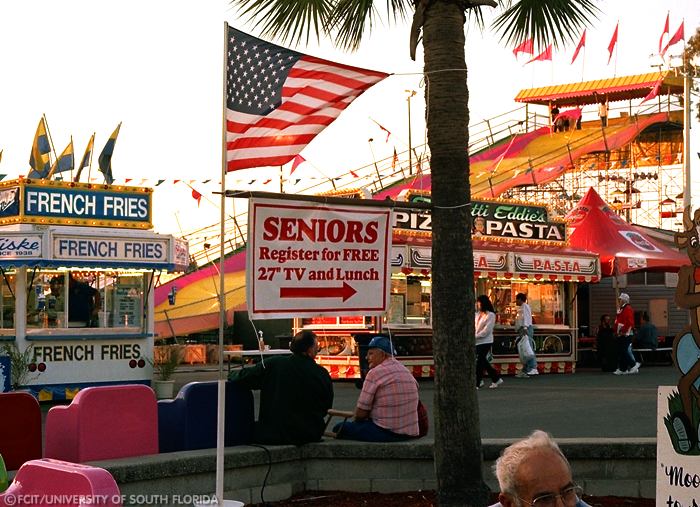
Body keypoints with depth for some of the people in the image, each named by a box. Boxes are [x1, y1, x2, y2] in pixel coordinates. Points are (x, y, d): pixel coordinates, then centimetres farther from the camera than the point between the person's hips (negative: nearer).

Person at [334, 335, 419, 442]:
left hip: (387, 432, -8)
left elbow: (360, 414, -9)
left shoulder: (375, 373, -10)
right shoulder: (407, 372, 14)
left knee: (340, 428, 0)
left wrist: (357, 420, 15)